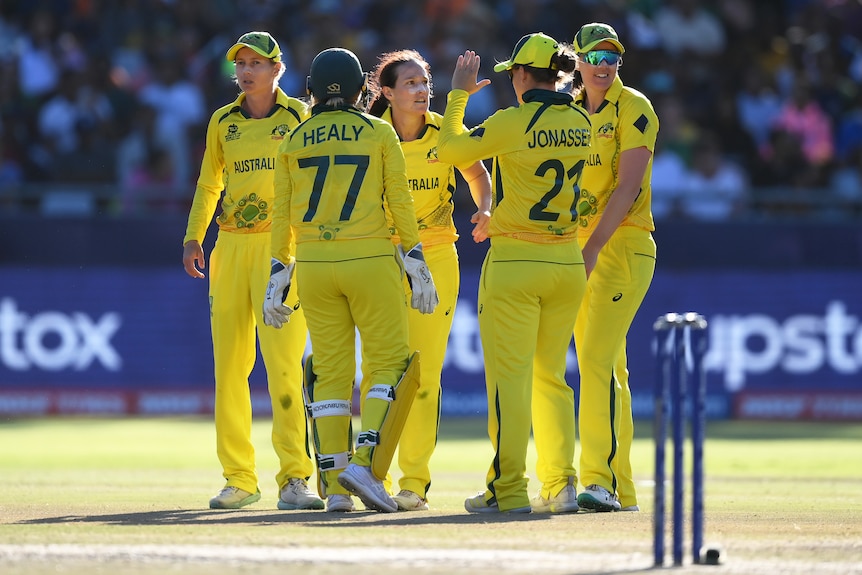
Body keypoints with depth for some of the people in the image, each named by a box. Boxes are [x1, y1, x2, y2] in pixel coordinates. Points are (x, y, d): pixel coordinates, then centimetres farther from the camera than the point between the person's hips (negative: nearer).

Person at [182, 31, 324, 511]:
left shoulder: (299, 115, 4)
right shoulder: (223, 122, 13)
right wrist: (194, 237, 6)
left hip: (283, 243, -4)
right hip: (232, 246, 4)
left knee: (283, 362, -13)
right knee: (229, 364, 2)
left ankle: (294, 478, -14)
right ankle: (240, 480, 9)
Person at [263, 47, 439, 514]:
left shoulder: (293, 141, 8)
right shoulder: (379, 133, 1)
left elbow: (282, 215, 8)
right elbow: (400, 203, -1)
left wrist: (278, 276, 12)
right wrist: (417, 266, 3)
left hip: (313, 265, 3)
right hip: (370, 260, -3)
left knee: (330, 370, 6)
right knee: (389, 362, 2)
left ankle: (334, 485, 1)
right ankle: (365, 462, -17)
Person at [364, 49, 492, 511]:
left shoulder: (446, 134, -2)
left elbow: (477, 175, 14)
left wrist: (485, 211, -4)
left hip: (435, 258, 1)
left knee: (424, 371, -2)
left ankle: (415, 480, 4)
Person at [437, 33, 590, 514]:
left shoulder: (512, 122, -13)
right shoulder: (581, 124, 4)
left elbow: (451, 149, -2)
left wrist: (459, 95, 9)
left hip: (514, 263, -6)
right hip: (567, 263, 6)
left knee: (510, 377, -2)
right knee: (551, 376, 14)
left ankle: (509, 489, -2)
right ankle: (561, 485, 9)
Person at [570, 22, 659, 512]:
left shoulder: (632, 108, -7)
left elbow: (627, 185, -15)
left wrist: (593, 247, -23)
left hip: (623, 245, -7)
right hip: (581, 249, 7)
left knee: (597, 361, -18)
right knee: (607, 368, 9)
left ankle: (601, 481, -22)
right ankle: (622, 488, 13)